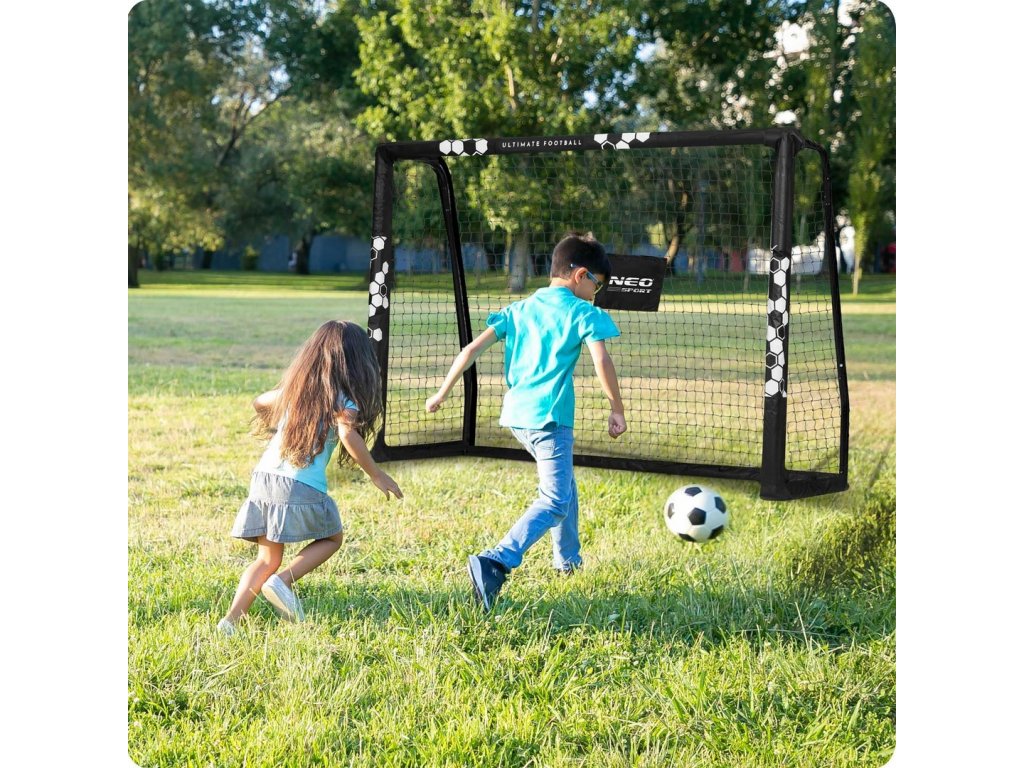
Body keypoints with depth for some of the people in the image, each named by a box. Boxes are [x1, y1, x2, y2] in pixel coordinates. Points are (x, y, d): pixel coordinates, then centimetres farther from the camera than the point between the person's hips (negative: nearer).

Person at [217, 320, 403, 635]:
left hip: (263, 476, 6)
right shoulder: (341, 395, -2)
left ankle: (231, 619, -4)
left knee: (268, 558, 13)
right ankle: (283, 581, -4)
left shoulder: (295, 386, 17)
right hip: (301, 485, -6)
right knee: (331, 539, 18)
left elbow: (260, 402, 32)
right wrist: (376, 475, -11)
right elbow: (348, 435, -19)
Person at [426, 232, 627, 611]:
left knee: (563, 483, 28)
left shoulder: (519, 310, 15)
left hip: (516, 414, 8)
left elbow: (472, 348, 9)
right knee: (554, 501, -10)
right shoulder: (583, 314, -2)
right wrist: (617, 410, -8)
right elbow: (601, 361, -16)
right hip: (549, 417, -8)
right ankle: (495, 562, -30)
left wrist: (442, 393, 13)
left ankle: (568, 557, 42)